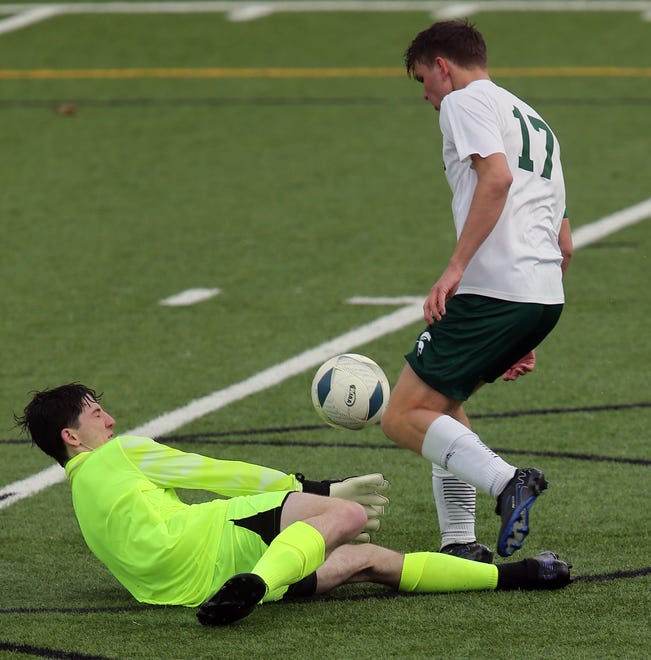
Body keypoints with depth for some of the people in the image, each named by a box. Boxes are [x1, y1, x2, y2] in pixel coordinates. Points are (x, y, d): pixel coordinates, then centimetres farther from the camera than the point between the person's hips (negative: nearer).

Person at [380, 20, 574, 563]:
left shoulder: (465, 101, 3)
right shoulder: (535, 122, 30)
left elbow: (497, 176, -17)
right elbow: (564, 245, 29)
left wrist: (455, 268, -20)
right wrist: (527, 339, 31)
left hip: (493, 289, -9)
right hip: (547, 295, 9)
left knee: (404, 418, -5)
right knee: (443, 400, 25)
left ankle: (506, 482, -25)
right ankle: (460, 544, 16)